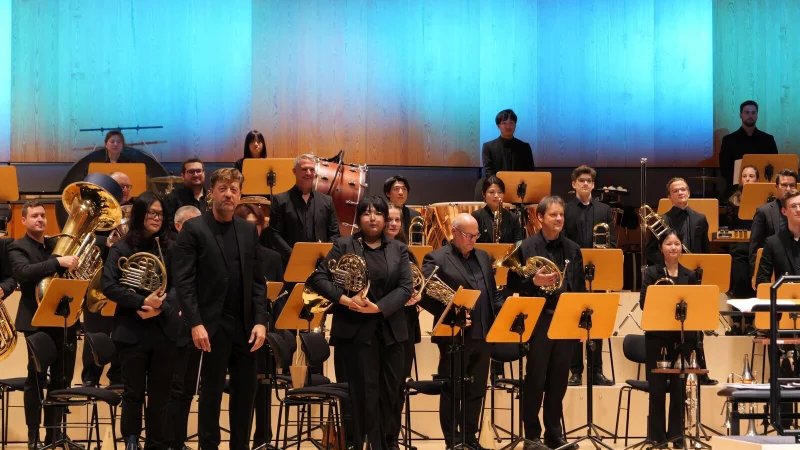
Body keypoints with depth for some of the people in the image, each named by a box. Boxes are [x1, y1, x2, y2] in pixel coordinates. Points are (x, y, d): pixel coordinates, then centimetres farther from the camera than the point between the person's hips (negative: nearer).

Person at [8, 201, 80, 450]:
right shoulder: (18, 248, -4)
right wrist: (58, 262, -33)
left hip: (64, 320, 5)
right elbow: (25, 272, -24)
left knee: (61, 379, 8)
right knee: (36, 381, -1)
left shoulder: (57, 244, 14)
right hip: (37, 322, -5)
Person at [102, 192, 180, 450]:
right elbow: (109, 286, -10)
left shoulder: (169, 248, 6)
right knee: (134, 392, 2)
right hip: (132, 330, -3)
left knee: (160, 393, 8)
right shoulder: (122, 248, -2)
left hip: (164, 329, 3)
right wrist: (142, 302, -20)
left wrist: (160, 306, -17)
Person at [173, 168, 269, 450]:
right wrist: (195, 323, -17)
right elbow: (183, 281, -9)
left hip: (245, 324, 4)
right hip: (213, 324, -4)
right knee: (212, 392, 3)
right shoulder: (193, 229, -3)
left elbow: (257, 281, 10)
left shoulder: (249, 230, 11)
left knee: (246, 392, 7)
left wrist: (260, 320, -1)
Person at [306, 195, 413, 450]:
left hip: (390, 330, 3)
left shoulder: (399, 249, 8)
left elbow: (405, 287, -1)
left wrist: (378, 307, -16)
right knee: (365, 392, -3)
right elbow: (317, 278, -5)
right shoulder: (344, 246, 1)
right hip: (355, 330, -3)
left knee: (389, 392, 7)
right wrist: (345, 299, -18)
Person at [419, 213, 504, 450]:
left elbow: (492, 292, 20)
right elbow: (424, 295, -14)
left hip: (483, 335, 6)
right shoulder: (437, 259, -6)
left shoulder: (483, 257, 16)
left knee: (476, 391, 12)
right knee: (452, 392, 2)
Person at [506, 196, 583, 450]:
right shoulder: (527, 247, -3)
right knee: (535, 380, 2)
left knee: (558, 381, 8)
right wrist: (534, 281, -21)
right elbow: (513, 284, -3)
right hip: (538, 320, -3)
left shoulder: (573, 250, 9)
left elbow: (580, 288, 11)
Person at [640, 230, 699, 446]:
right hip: (657, 335, -2)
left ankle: (676, 434, 11)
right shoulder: (652, 273, 2)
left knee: (679, 388, 3)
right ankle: (656, 436, 7)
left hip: (682, 335, 2)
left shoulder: (690, 275, 9)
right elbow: (643, 303, -7)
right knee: (657, 388, 0)